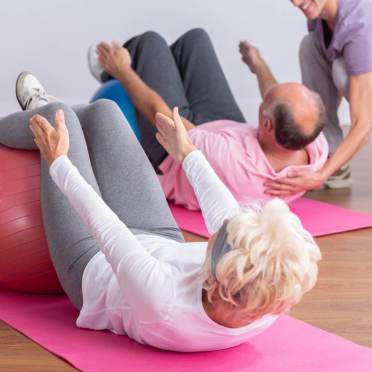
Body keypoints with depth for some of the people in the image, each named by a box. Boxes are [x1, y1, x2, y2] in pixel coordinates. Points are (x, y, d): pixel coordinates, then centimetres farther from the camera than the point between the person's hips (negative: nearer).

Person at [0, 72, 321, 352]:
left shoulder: (166, 306, -49)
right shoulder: (271, 301, -35)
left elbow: (105, 226, -33)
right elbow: (223, 210, -18)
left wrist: (58, 162, -15)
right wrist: (187, 153, 2)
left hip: (95, 271, -4)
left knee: (57, 117, 8)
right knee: (103, 110, 14)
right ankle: (37, 110, 51)